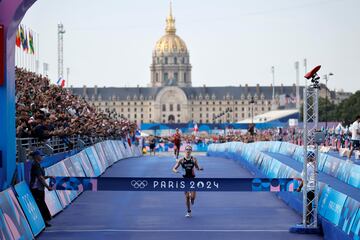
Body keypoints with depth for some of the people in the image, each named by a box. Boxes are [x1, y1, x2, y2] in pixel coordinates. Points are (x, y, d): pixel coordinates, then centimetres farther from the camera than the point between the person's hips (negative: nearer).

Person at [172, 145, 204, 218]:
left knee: (193, 196, -10)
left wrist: (199, 168, -12)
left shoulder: (194, 159, 0)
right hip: (185, 179, 0)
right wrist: (175, 171, -23)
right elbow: (174, 168, 0)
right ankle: (189, 211, 18)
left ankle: (192, 198, 30)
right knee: (187, 196, 3)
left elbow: (197, 167, 11)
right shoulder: (181, 160, -2)